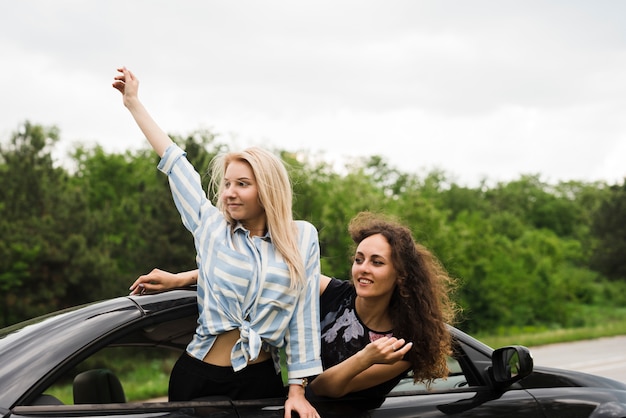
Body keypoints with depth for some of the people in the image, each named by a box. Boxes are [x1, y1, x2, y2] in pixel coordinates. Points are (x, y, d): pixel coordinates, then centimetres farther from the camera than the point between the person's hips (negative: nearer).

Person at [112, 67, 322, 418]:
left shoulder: (302, 238, 2)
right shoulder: (210, 225, 4)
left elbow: (304, 314, 0)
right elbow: (174, 161, 8)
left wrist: (297, 389, -3)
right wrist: (133, 102, 13)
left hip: (261, 380, -1)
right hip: (198, 376, 1)